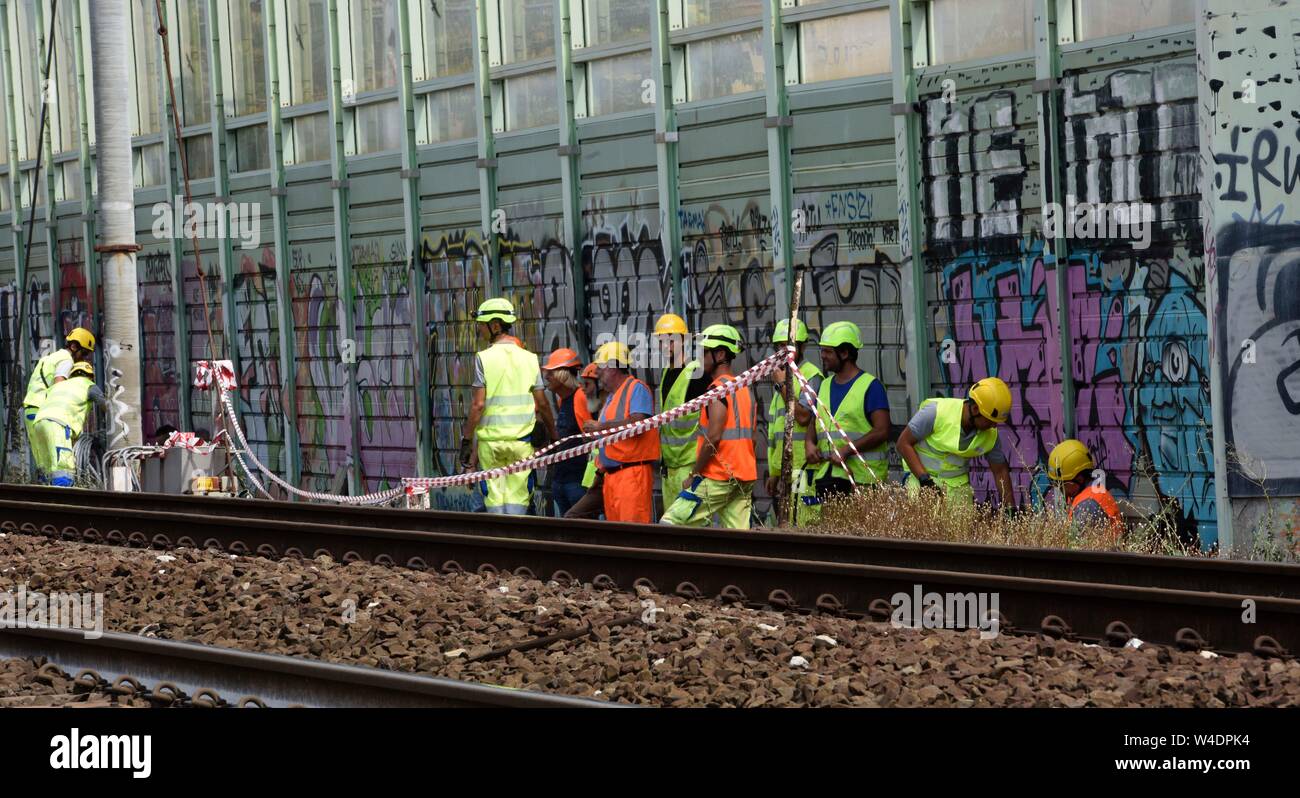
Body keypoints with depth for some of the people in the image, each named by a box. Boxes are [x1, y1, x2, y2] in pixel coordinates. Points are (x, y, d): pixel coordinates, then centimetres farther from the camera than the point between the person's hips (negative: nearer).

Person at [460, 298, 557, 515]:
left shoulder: (484, 358, -6)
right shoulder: (529, 358, 5)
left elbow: (478, 404, -9)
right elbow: (542, 404, 7)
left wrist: (466, 439, -2)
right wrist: (553, 436, 19)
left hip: (490, 438, -2)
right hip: (522, 439, 2)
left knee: (494, 497, 5)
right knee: (518, 496, 4)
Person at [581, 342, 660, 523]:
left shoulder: (636, 389, -6)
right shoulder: (611, 396, 22)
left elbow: (637, 423, -20)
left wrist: (600, 427, -14)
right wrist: (601, 467, 19)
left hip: (633, 472, -9)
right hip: (611, 473, 9)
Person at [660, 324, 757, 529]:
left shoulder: (719, 388, -11)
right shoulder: (745, 389, 16)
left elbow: (713, 438, -20)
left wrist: (694, 474, -11)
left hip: (718, 478, -9)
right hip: (744, 478, 9)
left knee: (669, 526, -6)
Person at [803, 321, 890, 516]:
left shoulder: (870, 386, -4)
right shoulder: (825, 385, 19)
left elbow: (882, 431, -11)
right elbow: (814, 423, 25)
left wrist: (847, 450, -18)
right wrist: (809, 443, 2)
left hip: (860, 478, -6)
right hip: (826, 476, 7)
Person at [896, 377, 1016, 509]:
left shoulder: (991, 434, -6)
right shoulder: (936, 412, -21)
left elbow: (1000, 471, 8)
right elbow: (904, 443, -15)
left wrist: (1011, 508, 4)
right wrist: (924, 479, -20)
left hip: (957, 484, 4)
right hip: (921, 476, -4)